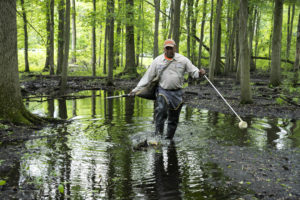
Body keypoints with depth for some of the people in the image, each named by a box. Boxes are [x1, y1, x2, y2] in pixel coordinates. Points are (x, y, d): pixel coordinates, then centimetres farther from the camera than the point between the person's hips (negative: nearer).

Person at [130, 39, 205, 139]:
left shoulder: (183, 60, 2)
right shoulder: (157, 60, 2)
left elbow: (193, 71, 2)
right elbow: (147, 76, 4)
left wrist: (199, 73, -23)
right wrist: (136, 89, 0)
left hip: (177, 93, 1)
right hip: (163, 91, -1)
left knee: (174, 118, 8)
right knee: (160, 111, -26)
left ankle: (169, 139, 22)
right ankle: (158, 135, -20)